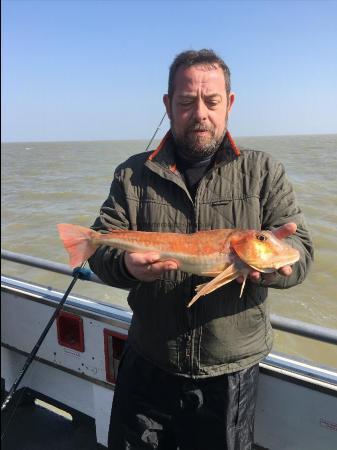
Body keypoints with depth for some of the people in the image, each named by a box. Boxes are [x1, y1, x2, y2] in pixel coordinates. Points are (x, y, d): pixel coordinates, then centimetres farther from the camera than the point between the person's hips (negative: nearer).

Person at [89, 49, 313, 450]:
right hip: (146, 365, 2)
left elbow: (300, 249, -7)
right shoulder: (134, 175, 0)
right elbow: (102, 245, -4)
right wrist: (126, 263, -27)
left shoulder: (263, 172, -1)